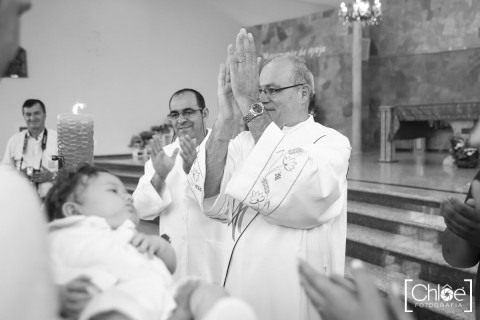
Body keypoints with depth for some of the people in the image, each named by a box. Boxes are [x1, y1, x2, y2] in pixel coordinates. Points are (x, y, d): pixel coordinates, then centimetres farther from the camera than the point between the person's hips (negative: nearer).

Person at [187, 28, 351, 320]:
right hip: (243, 289, 4)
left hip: (300, 296, -3)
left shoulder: (332, 143, -9)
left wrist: (249, 106, -33)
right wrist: (226, 118, -28)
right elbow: (214, 202, -17)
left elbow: (295, 192, -31)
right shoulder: (247, 141, 0)